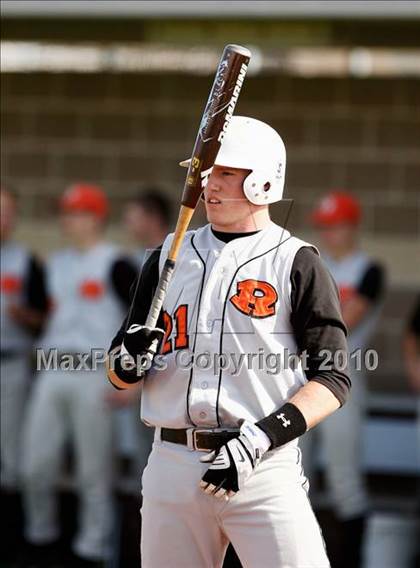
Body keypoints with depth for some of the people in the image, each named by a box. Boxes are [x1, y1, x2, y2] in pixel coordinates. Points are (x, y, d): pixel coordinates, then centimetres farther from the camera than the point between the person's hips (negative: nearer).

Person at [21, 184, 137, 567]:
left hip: (95, 375, -7)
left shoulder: (115, 266, -6)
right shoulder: (57, 264, 16)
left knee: (94, 470, -3)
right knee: (36, 464, 5)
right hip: (52, 374, 7)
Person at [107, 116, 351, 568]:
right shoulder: (169, 257, 15)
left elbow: (333, 381, -4)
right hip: (173, 464, 4)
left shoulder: (296, 263, 2)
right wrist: (129, 359, -9)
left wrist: (260, 439, -17)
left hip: (264, 467, -4)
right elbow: (118, 374, 15)